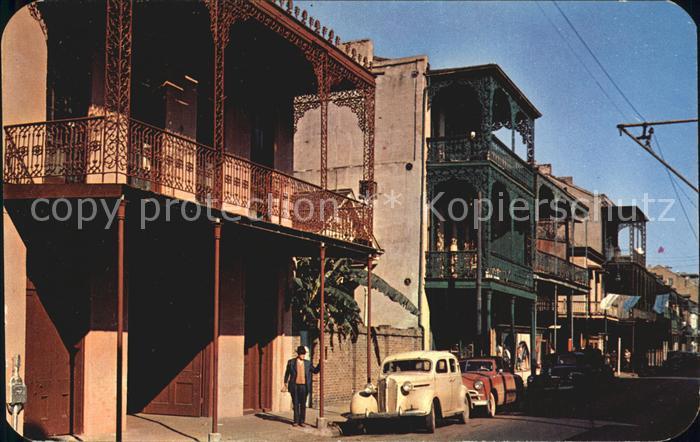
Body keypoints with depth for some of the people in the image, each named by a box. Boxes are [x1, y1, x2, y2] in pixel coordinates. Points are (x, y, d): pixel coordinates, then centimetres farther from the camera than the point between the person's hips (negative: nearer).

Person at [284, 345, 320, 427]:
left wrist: (320, 364, -4)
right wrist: (286, 382, 3)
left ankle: (302, 421, 12)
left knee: (303, 405, 4)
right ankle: (296, 421, 14)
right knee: (295, 404, 5)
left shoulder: (307, 363, 7)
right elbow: (287, 372, 10)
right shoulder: (291, 362, 2)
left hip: (304, 386, 1)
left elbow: (315, 371, 8)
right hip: (294, 386, -1)